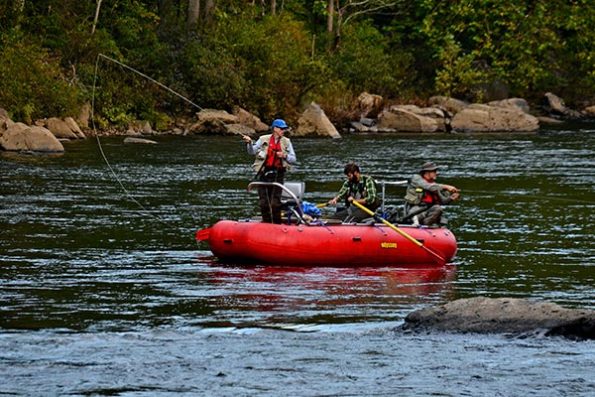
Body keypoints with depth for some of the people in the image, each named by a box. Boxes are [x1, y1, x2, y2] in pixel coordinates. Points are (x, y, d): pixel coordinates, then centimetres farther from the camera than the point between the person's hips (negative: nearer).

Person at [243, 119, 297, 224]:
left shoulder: (286, 142, 7)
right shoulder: (264, 139, 4)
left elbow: (293, 159, 5)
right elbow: (252, 152, 3)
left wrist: (284, 156, -14)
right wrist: (249, 143, -14)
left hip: (277, 174, 0)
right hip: (264, 173, 0)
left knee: (275, 202, -5)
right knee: (263, 201, 2)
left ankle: (277, 224, 4)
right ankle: (266, 222, 13)